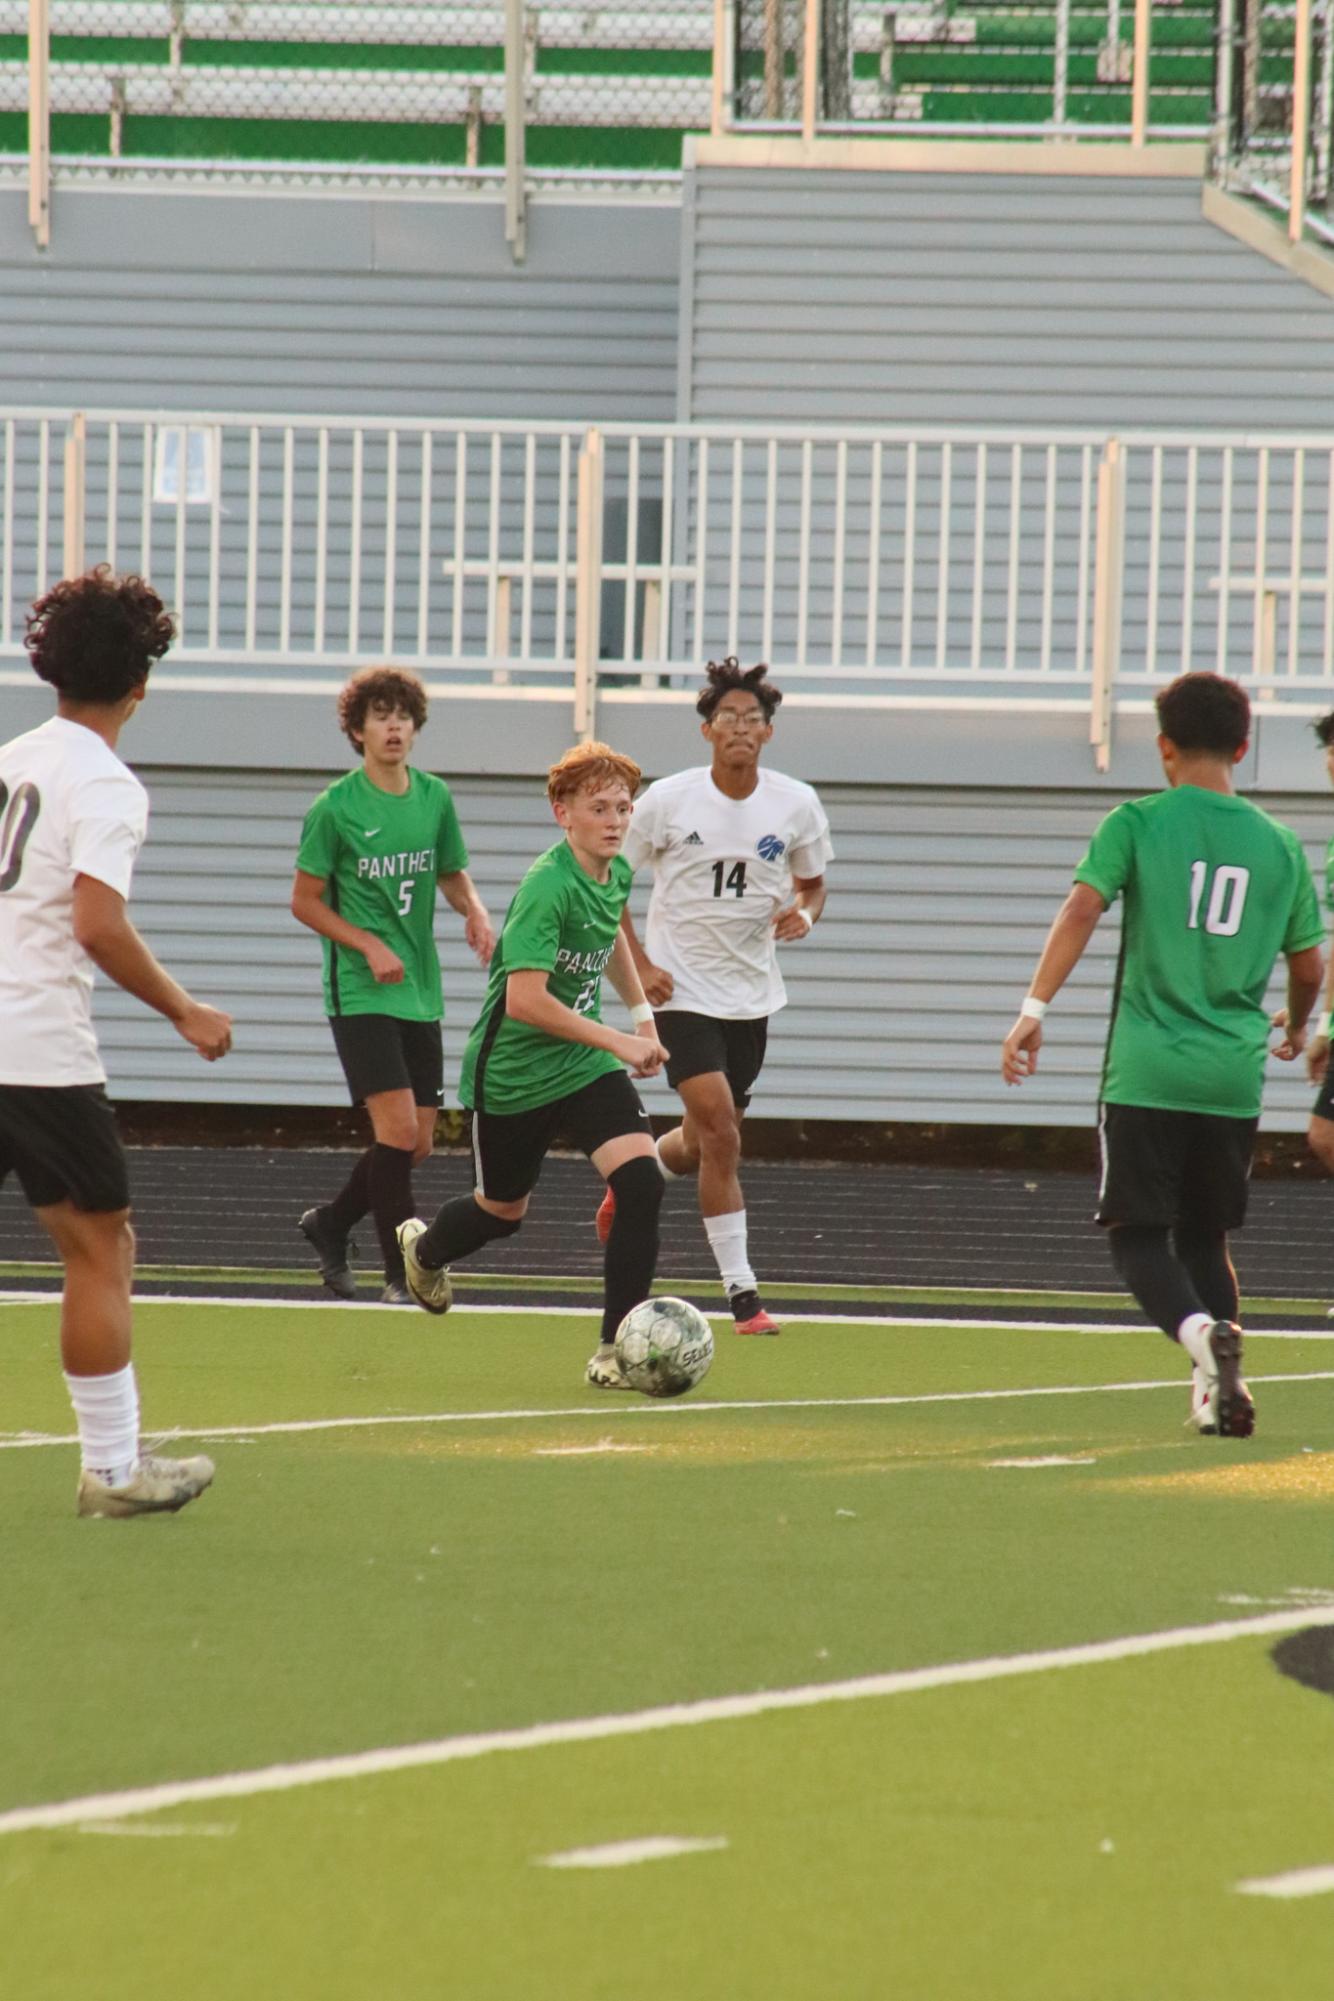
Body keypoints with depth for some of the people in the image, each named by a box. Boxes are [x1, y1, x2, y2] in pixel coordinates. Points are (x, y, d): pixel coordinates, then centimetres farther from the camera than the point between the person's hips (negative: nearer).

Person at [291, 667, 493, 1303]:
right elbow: (305, 901, -3)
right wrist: (370, 946, -14)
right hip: (360, 993, -6)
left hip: (420, 994, 6)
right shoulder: (336, 807, -8)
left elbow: (452, 874, 20)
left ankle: (329, 1224, 31)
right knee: (398, 1129, -15)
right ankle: (402, 1276, -7)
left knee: (416, 1144, 7)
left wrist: (474, 911, -2)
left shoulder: (434, 797, 7)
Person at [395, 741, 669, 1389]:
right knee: (504, 1210, 16)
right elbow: (525, 1000, -33)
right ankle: (423, 1249, 52)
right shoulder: (547, 887, -26)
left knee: (641, 1182, -17)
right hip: (513, 1073, -6)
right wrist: (617, 1041, -31)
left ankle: (616, 1347, -9)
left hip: (585, 1067, 6)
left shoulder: (616, 873, -1)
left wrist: (641, 1010, 20)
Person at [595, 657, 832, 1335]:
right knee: (720, 1135, -16)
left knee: (701, 1147, 15)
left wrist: (804, 913, -10)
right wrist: (637, 965, -9)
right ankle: (741, 1292, -11)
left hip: (752, 993, 4)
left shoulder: (797, 805, -2)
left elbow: (812, 882, 14)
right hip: (683, 992, -4)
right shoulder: (667, 801, -10)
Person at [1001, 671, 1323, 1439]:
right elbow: (1308, 965, 16)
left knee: (1139, 1234, 2)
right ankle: (1220, 1389, 9)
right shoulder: (1279, 844, 9)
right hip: (1234, 1078, 3)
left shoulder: (1137, 823, 0)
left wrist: (1034, 1010, -14)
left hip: (1148, 1072, -3)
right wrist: (1296, 1025, 36)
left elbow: (1082, 909, -14)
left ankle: (1201, 1329, -25)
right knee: (1206, 1237, 18)